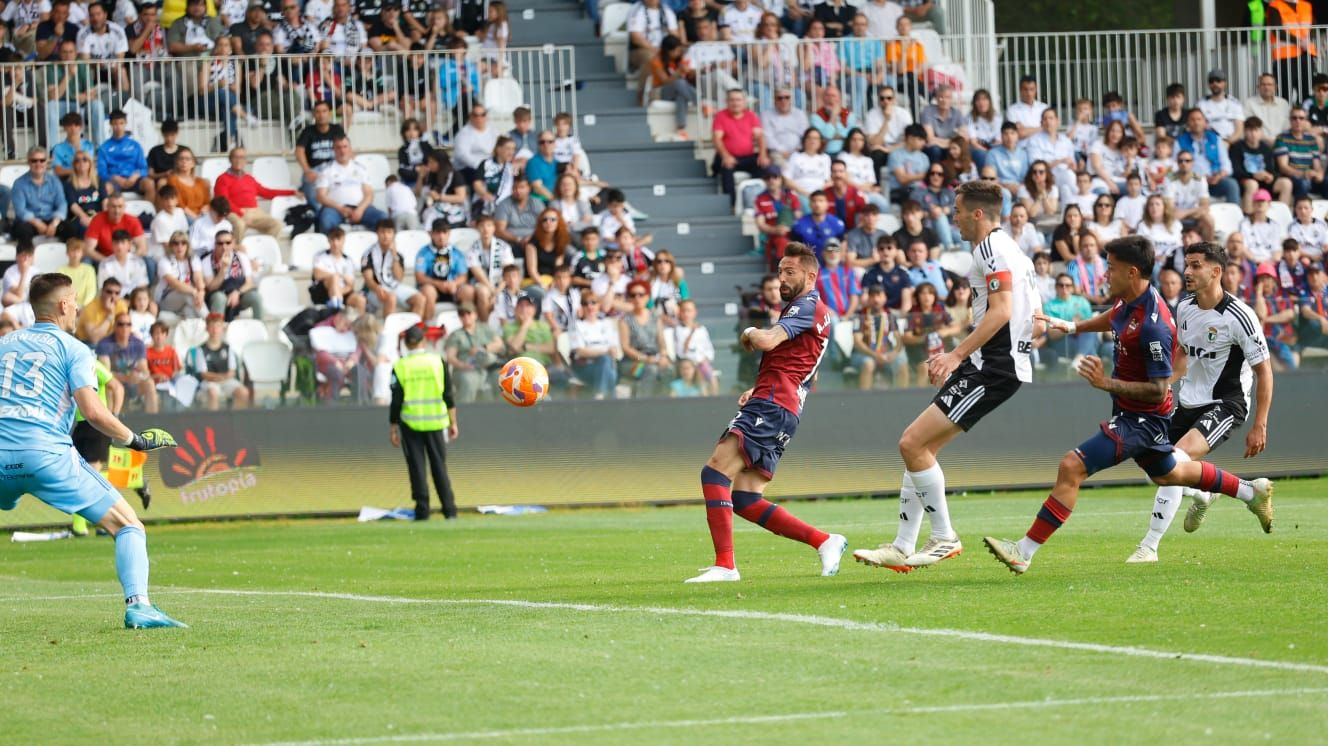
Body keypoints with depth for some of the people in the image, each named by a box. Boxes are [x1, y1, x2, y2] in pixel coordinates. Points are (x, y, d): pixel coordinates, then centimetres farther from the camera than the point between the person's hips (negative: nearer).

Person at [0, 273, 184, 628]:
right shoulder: (73, 349, 7)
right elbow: (93, 411, -7)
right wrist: (134, 440, 5)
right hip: (47, 453, -4)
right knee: (128, 525, 1)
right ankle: (138, 605, -18)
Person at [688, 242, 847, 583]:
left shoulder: (807, 306, -5)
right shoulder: (803, 309, 27)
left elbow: (766, 341, -21)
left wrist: (750, 333, 2)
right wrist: (756, 391, 22)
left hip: (772, 404, -11)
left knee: (715, 471, -18)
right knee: (745, 500, 5)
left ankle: (725, 565, -25)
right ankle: (825, 542, 7)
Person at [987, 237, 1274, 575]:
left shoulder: (1153, 327, -30)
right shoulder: (1130, 299, -3)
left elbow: (1159, 391, -28)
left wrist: (1107, 383, -32)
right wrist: (1073, 327, 26)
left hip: (1141, 418, -10)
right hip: (1128, 411, 10)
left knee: (1071, 467, -18)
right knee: (1168, 474, 31)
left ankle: (1024, 552, -16)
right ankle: (1252, 491, 48)